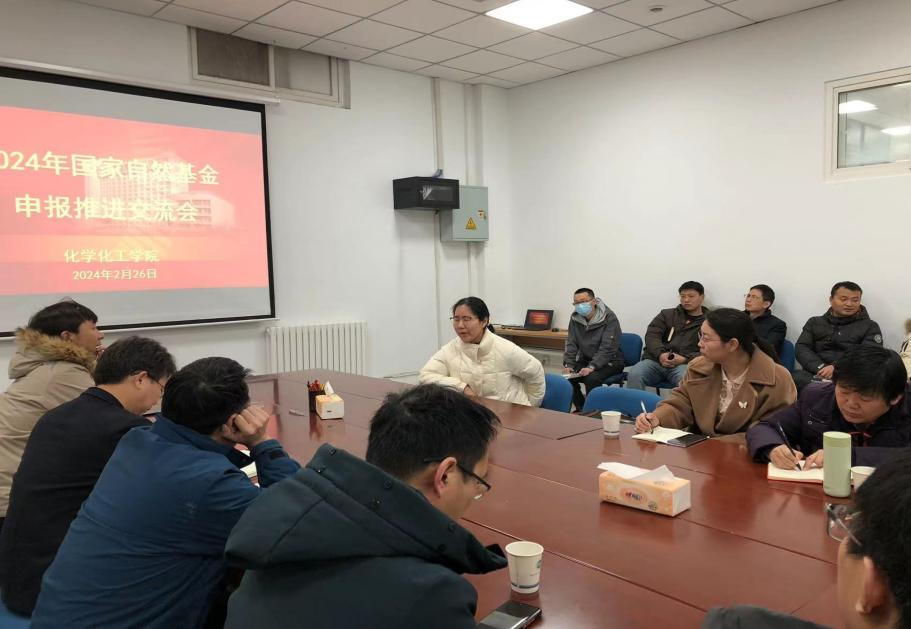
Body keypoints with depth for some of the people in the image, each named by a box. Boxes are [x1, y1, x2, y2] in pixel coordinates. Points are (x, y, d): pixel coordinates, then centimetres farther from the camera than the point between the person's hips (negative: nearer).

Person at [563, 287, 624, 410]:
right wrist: (568, 365, -12)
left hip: (610, 361, -5)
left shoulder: (609, 318, -17)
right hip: (585, 359, 6)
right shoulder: (575, 318, 0)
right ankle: (581, 409, 4)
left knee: (592, 378, -32)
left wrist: (592, 367, -34)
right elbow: (571, 344, 3)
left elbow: (607, 348, -24)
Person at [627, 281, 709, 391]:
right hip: (656, 360, 2)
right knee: (635, 374, -31)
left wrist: (685, 359, -14)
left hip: (685, 364, -2)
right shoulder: (667, 314, 24)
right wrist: (660, 354, -10)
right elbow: (651, 335, 11)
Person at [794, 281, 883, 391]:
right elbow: (802, 348, 9)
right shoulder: (814, 322, 23)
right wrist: (820, 368, -12)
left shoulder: (870, 326, 16)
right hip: (816, 375, 2)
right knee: (796, 378, -34)